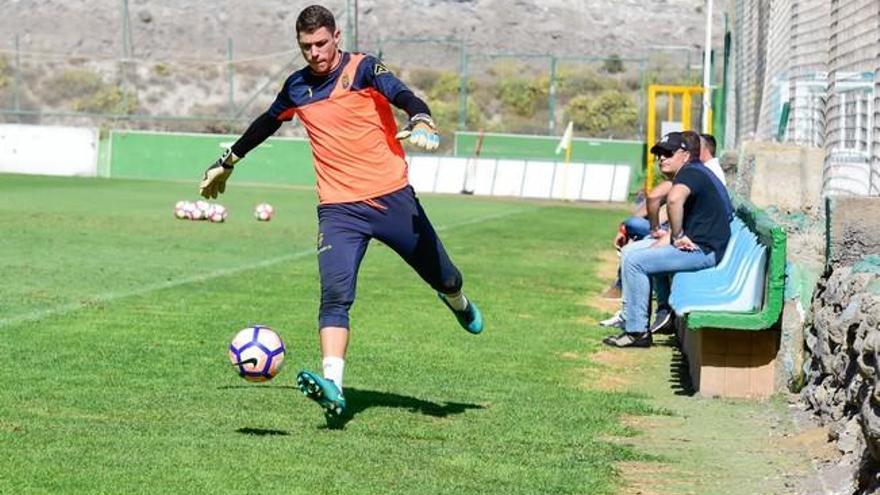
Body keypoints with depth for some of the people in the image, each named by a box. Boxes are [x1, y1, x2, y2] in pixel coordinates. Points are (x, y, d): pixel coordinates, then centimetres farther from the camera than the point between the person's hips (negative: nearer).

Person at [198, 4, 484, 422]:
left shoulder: (363, 69, -5)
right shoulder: (296, 88, 9)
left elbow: (403, 97, -23)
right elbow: (266, 124, 28)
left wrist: (422, 123, -45)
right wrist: (227, 162, 36)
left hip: (392, 198, -2)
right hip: (339, 209, 2)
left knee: (442, 278, 13)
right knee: (335, 293, -19)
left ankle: (460, 305, 50)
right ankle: (332, 388, -30)